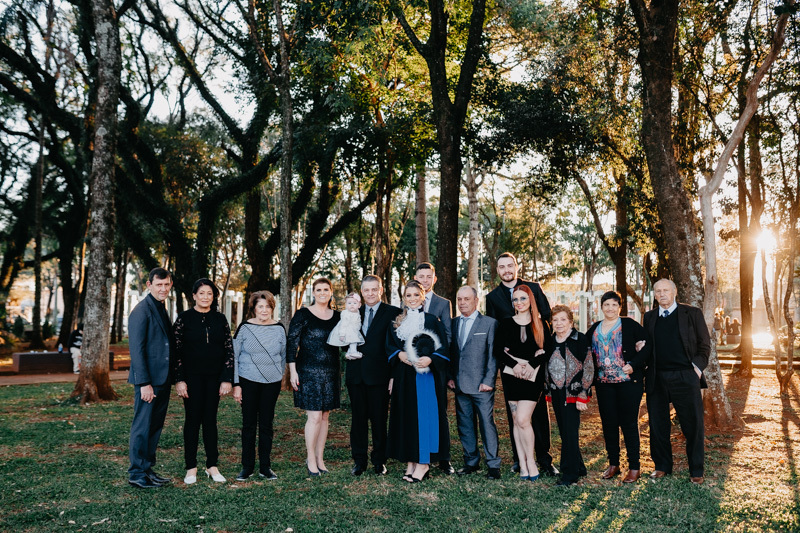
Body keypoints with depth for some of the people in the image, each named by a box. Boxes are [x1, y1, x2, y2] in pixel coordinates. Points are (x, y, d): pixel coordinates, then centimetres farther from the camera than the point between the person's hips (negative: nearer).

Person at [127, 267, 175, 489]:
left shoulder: (162, 310, 15)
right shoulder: (141, 311, -12)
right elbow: (136, 350, -16)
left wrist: (172, 377, 15)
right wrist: (144, 383, -19)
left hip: (163, 379, 9)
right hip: (149, 380, -9)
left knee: (156, 426, 14)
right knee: (142, 427, 1)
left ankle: (148, 469, 23)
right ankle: (137, 473, 11)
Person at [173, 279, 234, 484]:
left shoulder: (220, 319, 6)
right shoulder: (184, 318, -1)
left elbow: (229, 350, 5)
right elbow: (176, 350, -3)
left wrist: (227, 379, -1)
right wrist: (179, 380, -10)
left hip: (214, 377, 2)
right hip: (192, 376, -2)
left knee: (210, 420, 7)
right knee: (193, 419, 3)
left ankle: (212, 466, 15)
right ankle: (191, 468, 12)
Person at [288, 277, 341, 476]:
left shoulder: (337, 316, 10)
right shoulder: (303, 314, -3)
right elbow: (292, 342, -4)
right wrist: (292, 370, -10)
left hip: (330, 372, 5)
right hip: (309, 372, -5)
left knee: (324, 416, 9)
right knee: (314, 416, -7)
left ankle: (320, 458, 19)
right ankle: (310, 459, 7)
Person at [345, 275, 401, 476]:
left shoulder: (392, 313, -1)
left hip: (378, 374, -4)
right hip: (356, 374, 4)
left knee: (379, 419, 4)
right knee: (358, 418, 10)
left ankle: (379, 460, 17)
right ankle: (359, 460, 19)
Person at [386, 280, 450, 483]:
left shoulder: (432, 321, 0)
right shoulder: (396, 322, 11)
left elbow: (443, 348, -3)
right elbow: (389, 346, 11)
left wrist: (430, 359, -19)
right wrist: (399, 354, -9)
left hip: (426, 374, -4)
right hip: (404, 376, 4)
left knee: (424, 414, -3)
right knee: (405, 416, 6)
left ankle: (423, 462, 5)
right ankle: (410, 461, 15)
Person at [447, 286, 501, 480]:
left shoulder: (489, 323, -2)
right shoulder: (453, 324, 11)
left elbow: (493, 355, -4)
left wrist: (488, 381, -10)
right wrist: (449, 377, 5)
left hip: (481, 385, -5)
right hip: (460, 385, 5)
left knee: (487, 424, -1)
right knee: (465, 425, 11)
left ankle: (493, 465, 8)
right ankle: (471, 462, 23)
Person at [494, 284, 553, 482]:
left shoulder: (541, 324, 7)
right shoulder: (505, 323, 8)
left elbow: (548, 350, 1)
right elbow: (497, 350, 2)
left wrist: (531, 365, -12)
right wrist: (514, 365, -11)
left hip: (533, 376, -2)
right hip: (511, 376, 2)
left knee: (523, 419, -13)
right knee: (517, 421, 3)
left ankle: (530, 460, 4)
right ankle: (523, 464, 10)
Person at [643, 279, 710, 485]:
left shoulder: (692, 314, 4)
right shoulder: (649, 317, 12)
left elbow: (704, 344, 4)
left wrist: (698, 367, -6)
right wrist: (646, 369, -1)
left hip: (685, 377, -3)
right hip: (657, 379, 3)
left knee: (693, 425, 1)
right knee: (658, 425, 8)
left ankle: (696, 470, 15)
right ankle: (662, 466, 22)